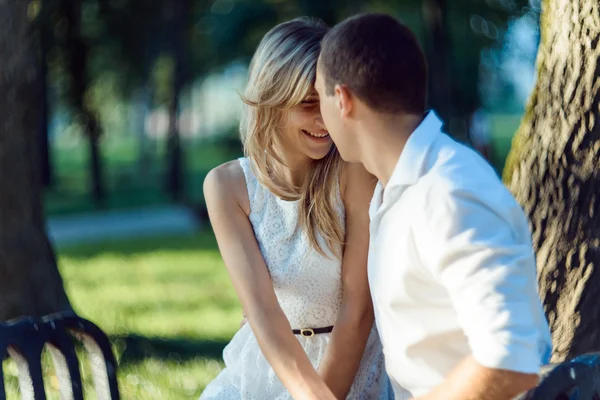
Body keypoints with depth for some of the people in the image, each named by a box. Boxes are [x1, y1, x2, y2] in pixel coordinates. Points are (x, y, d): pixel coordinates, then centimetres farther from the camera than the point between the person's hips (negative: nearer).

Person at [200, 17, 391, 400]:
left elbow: (358, 307, -16)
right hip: (265, 365, 3)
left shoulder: (355, 170, -15)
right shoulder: (227, 185, -9)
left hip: (352, 364, -2)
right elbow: (261, 308, -18)